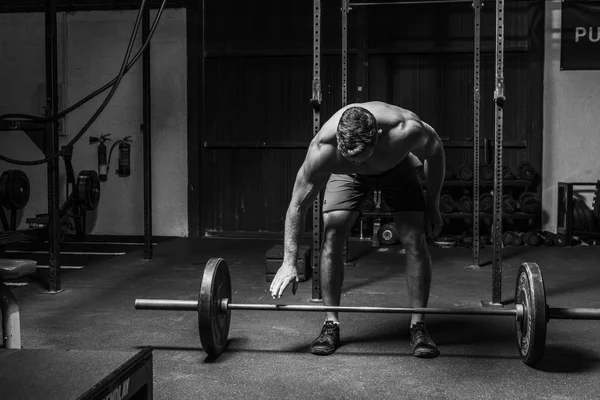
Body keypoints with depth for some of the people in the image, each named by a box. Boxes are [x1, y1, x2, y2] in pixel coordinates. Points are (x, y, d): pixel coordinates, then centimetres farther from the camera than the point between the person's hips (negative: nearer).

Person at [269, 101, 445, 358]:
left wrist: (433, 206, -11)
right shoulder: (322, 149, -40)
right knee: (331, 236, -15)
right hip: (345, 174, 0)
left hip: (397, 166, 0)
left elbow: (435, 151, -17)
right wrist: (289, 262, -28)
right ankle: (331, 324, -1)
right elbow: (298, 205, -28)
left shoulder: (405, 130, -42)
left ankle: (418, 326, 0)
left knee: (415, 240, -13)